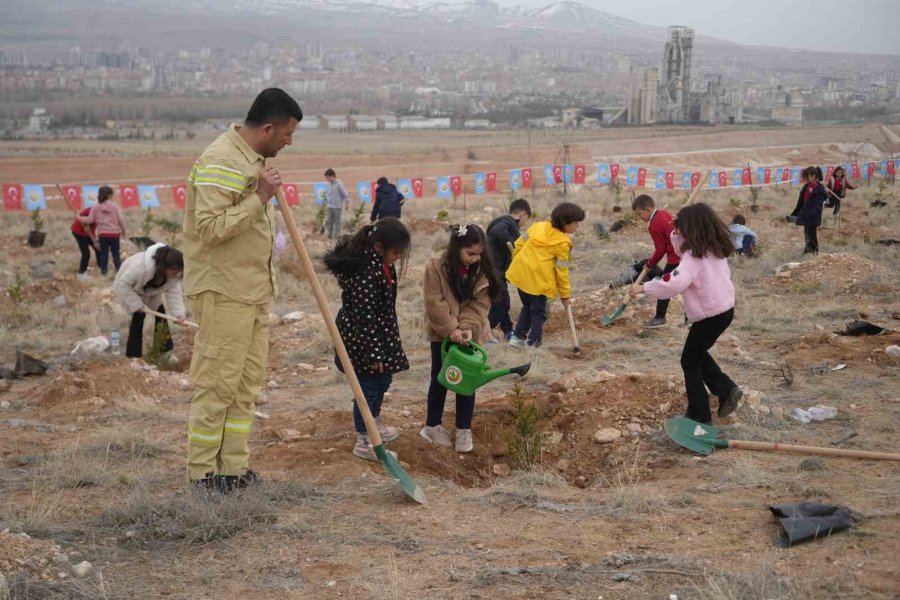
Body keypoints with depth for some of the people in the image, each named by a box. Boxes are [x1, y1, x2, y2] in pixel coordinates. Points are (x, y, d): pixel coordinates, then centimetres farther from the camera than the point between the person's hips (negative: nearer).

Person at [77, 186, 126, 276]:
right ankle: (119, 270, 6)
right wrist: (123, 230, 8)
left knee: (103, 253, 11)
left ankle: (103, 270, 12)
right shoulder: (115, 205, -5)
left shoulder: (96, 207, -2)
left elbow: (89, 220, -2)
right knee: (116, 253, 7)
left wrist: (79, 218, 14)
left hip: (103, 234, 1)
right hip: (115, 233, -1)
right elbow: (121, 219, -6)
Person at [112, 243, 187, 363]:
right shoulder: (140, 266, -46)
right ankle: (133, 355, -6)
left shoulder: (174, 273, -28)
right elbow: (123, 284, -35)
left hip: (151, 290, 6)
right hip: (129, 287, -5)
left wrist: (178, 313, -40)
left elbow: (174, 292, -26)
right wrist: (136, 304, -33)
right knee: (139, 315, -15)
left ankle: (167, 350, 8)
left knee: (160, 313, -2)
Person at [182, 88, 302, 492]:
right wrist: (260, 198, -24)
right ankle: (203, 470, 8)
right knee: (217, 382, -3)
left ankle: (234, 466, 20)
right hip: (224, 293, -10)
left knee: (249, 382, 12)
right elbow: (210, 227, -25)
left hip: (254, 291, 10)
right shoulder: (221, 162, -17)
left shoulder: (254, 159, 15)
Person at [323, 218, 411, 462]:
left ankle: (375, 425, 44)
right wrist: (374, 352, -23)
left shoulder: (380, 263, 4)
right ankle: (364, 442, 16)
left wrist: (383, 347, 25)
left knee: (383, 380, 23)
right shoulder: (365, 272, -28)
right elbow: (365, 316, -27)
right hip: (361, 338, -10)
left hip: (380, 334, 10)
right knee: (369, 386, 1)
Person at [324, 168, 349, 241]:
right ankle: (330, 234, 18)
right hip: (330, 206, 7)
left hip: (337, 206, -7)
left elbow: (345, 193, -12)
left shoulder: (338, 184, -14)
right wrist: (326, 201, 17)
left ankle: (337, 235, 7)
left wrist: (347, 202, -10)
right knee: (330, 221, 10)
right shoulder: (329, 184, 7)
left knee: (337, 221, 0)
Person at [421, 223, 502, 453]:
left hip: (469, 334, 3)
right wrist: (451, 329, -24)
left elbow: (480, 303, -7)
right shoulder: (436, 266, -17)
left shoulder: (482, 269, -7)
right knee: (439, 380, 9)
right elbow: (435, 303, -19)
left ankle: (464, 430, 17)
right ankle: (433, 426, 23)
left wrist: (468, 327, -21)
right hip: (442, 334, -3)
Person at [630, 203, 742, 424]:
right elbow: (685, 250, 19)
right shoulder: (715, 248, 5)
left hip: (710, 315, -9)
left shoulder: (696, 256, -23)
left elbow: (674, 283, -35)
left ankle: (699, 415, 10)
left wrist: (644, 288, -27)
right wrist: (677, 236, 0)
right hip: (725, 309, 9)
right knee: (698, 353, 25)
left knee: (690, 360, 6)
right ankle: (726, 389, 17)